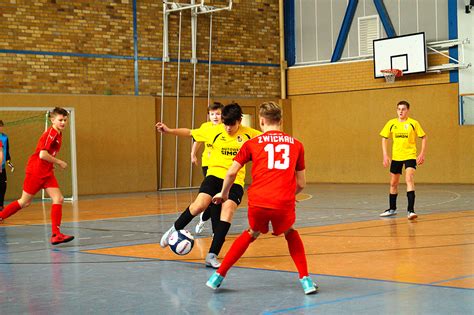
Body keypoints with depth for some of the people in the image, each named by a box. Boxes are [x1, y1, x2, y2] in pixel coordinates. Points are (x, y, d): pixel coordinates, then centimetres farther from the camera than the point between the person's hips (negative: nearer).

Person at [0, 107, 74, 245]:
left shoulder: (58, 134, 11)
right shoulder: (50, 133, -16)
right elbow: (42, 154, -25)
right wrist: (59, 162, -15)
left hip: (47, 173, 8)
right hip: (35, 172, -8)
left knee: (58, 199, -6)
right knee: (24, 202, 3)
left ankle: (56, 234, -9)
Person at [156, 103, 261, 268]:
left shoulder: (248, 134, 0)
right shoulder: (214, 131, 0)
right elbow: (190, 132, 9)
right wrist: (169, 131, 1)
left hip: (236, 180, 1)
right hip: (215, 174, -1)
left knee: (228, 210, -18)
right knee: (200, 204, -22)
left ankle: (212, 256, -10)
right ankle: (174, 229, 7)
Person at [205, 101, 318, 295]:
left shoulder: (252, 143, 12)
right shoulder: (296, 144, 16)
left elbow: (231, 173, 10)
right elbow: (301, 184, 19)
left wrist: (223, 193, 27)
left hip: (257, 202, 0)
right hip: (284, 204, 0)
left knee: (251, 233, 29)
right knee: (291, 234, 30)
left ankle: (218, 276, 27)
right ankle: (305, 279, 17)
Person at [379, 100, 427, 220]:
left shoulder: (413, 123, -6)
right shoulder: (391, 123, 1)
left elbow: (423, 137, 1)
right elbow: (384, 139, 9)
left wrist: (422, 154, -7)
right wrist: (385, 155, 0)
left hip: (410, 156, -4)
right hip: (396, 157, 4)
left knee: (409, 180, -21)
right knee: (393, 183, 13)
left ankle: (411, 210, -22)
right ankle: (392, 209, 31)